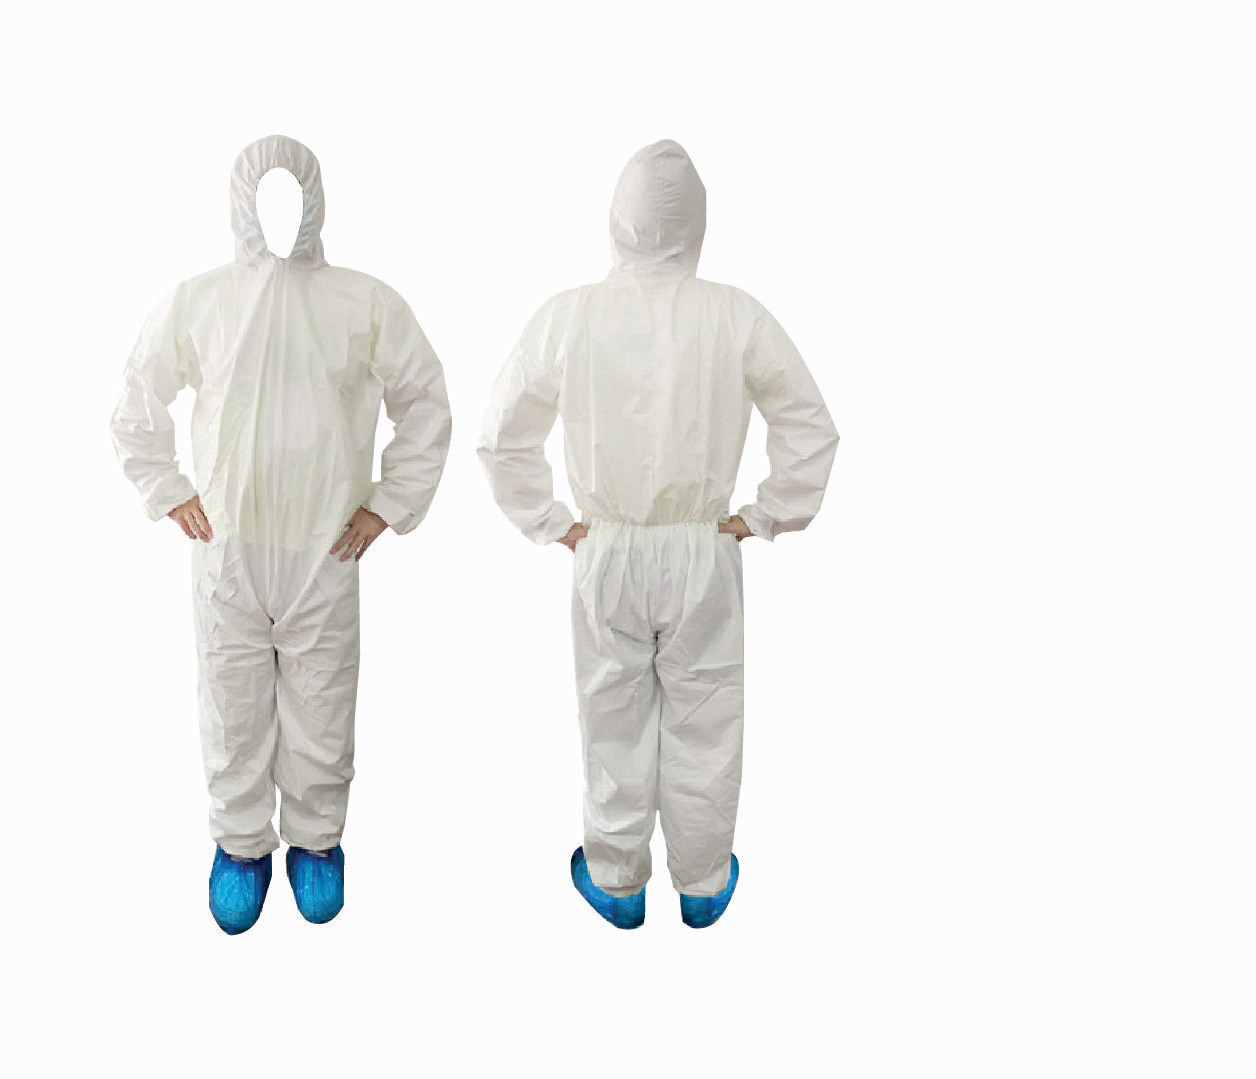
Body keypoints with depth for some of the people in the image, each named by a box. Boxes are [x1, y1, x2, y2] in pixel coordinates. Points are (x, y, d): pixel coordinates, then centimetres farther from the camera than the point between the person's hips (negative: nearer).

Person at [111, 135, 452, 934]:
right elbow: (140, 402, 13)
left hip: (324, 548, -1)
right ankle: (241, 846, 31)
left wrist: (388, 505, 1)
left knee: (322, 705, 9)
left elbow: (426, 405, 4)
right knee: (233, 703, 10)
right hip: (226, 546, 1)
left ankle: (316, 839, 32)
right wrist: (168, 492, 7)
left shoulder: (367, 304, -4)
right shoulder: (196, 302, -1)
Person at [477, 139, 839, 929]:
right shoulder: (737, 316, -11)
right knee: (702, 724, 15)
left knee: (616, 722, 15)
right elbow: (814, 429, -6)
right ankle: (704, 884, 33)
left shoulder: (566, 316, -10)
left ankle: (616, 884, 34)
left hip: (607, 553, 1)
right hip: (704, 552, 0)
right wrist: (766, 517, 3)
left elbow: (503, 436, -2)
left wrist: (550, 523, 7)